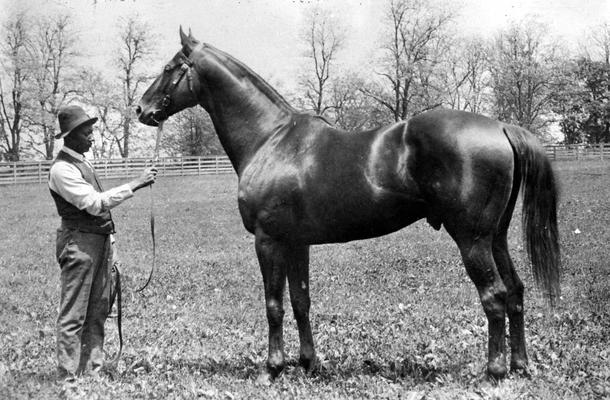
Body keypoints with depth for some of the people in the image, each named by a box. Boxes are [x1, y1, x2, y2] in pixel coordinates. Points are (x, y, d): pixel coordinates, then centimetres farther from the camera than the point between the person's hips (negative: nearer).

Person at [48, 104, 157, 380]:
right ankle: (68, 377, -3)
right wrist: (134, 185, -23)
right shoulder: (62, 169, -14)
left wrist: (108, 240, 18)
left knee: (99, 310, 12)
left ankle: (92, 370, 19)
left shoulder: (82, 163, 15)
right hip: (79, 242, -9)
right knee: (73, 315, -6)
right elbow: (95, 203, -22)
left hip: (100, 241, 9)